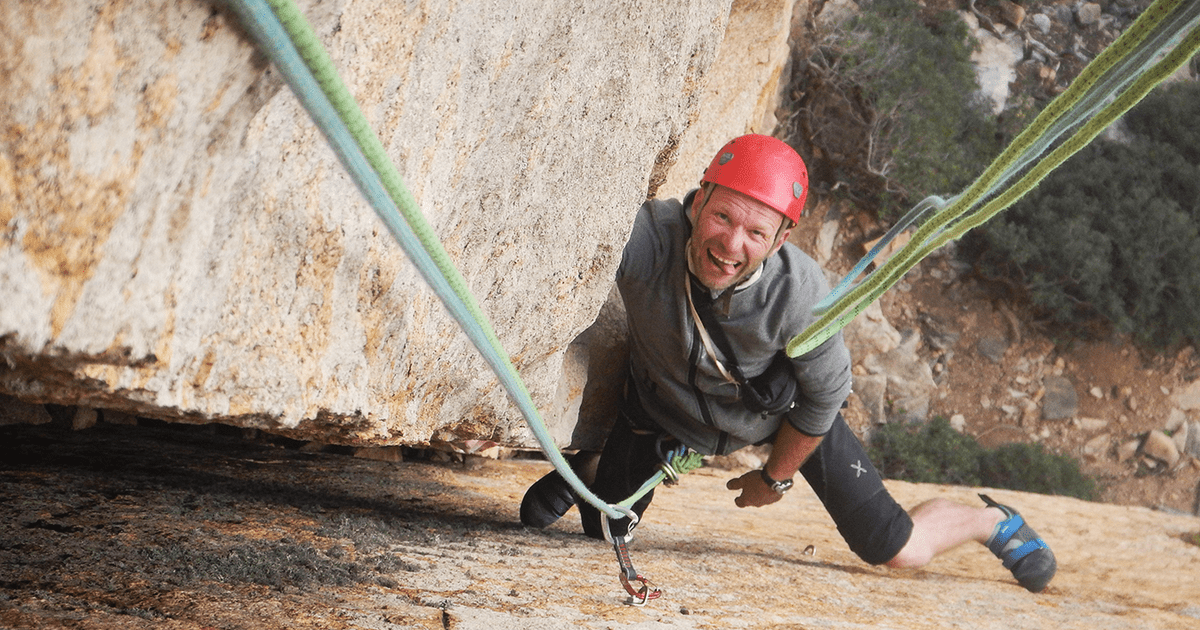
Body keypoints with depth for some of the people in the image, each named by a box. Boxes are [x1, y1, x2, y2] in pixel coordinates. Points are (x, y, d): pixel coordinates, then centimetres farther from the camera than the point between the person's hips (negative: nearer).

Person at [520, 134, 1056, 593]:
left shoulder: (801, 290, -38)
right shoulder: (642, 235, -41)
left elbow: (824, 396, -19)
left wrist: (776, 477, -5)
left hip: (779, 409, -1)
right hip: (663, 403, 1)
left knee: (898, 549, 1)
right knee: (604, 531, 12)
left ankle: (991, 521, 34)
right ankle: (587, 462, 47)